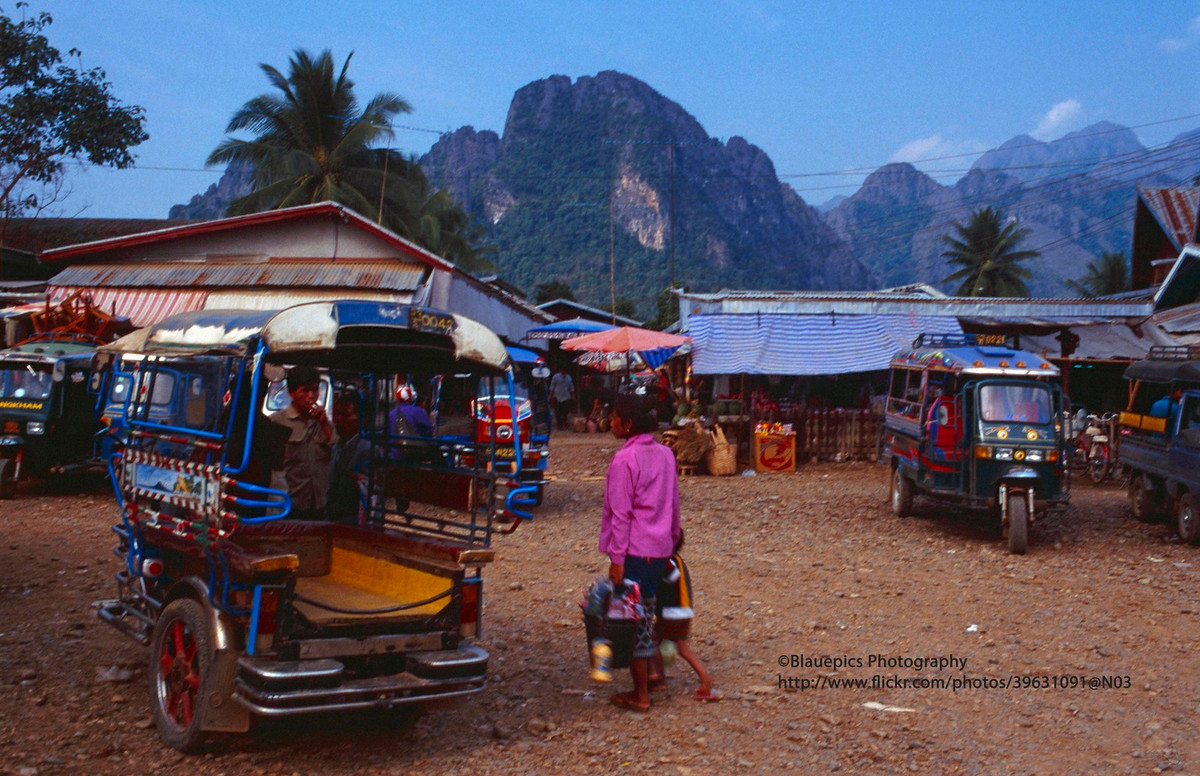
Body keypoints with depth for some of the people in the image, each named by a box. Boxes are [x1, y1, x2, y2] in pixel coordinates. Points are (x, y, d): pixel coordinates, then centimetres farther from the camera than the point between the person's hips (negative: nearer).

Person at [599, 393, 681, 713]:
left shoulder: (624, 460, -15)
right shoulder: (665, 454, 7)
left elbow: (621, 514, -16)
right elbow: (674, 504, 14)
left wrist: (616, 557, -13)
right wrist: (673, 536, 26)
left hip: (635, 551, -8)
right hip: (660, 548, 8)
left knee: (634, 619, 1)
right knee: (645, 615, 19)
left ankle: (640, 696, 7)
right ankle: (646, 679, 29)